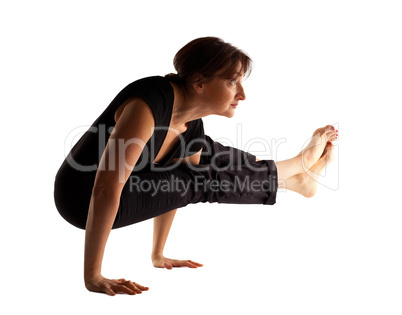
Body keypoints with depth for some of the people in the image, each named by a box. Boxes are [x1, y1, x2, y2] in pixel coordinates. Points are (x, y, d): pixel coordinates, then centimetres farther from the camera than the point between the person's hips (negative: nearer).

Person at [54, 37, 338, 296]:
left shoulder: (192, 127, -5)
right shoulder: (150, 104, -32)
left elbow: (174, 186, 10)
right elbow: (106, 190, -34)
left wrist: (158, 256, 17)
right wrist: (93, 278, -31)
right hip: (82, 199, -8)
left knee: (206, 154, 12)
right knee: (205, 181, -13)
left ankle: (299, 165, 26)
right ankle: (292, 170, 9)